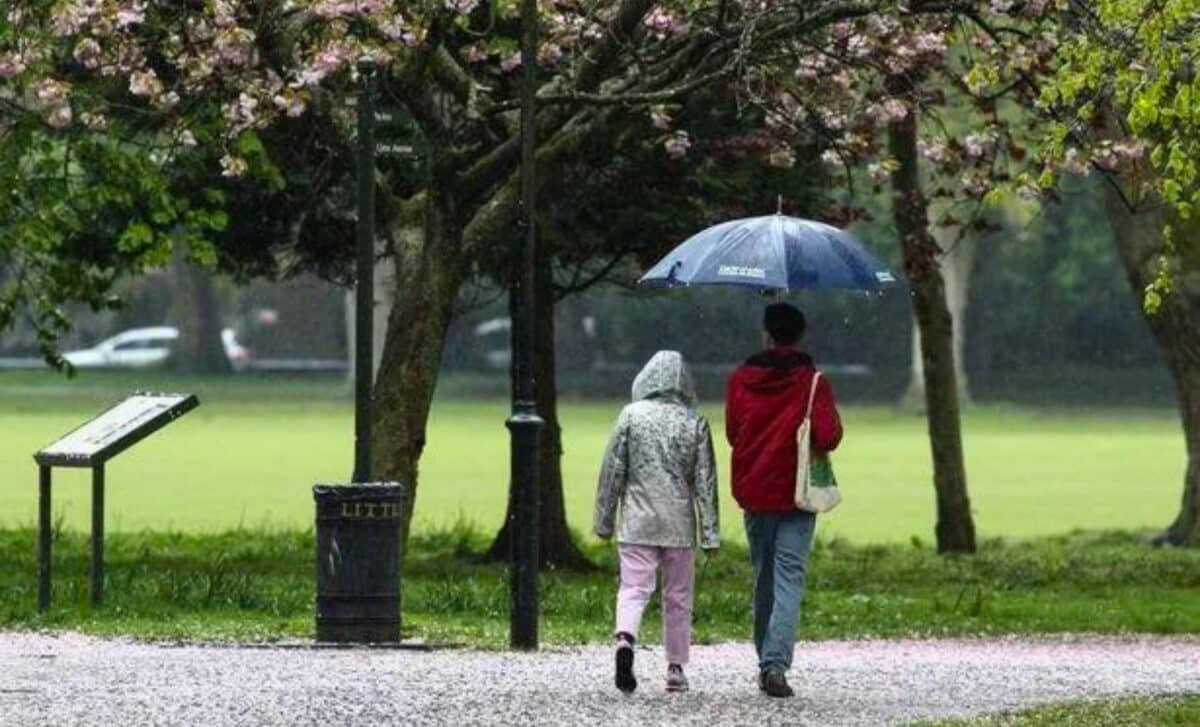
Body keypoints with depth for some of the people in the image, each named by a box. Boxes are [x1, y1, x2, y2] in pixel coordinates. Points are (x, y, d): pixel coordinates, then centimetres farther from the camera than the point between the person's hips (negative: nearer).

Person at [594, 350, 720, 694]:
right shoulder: (695, 423, -1)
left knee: (633, 588, -2)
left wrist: (604, 520, 9)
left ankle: (625, 638, -30)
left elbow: (612, 471, 0)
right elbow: (705, 482, 0)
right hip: (679, 524, 1)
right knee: (678, 598, 11)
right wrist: (710, 534, 4)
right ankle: (676, 668, 15)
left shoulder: (631, 415, -2)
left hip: (637, 523, -1)